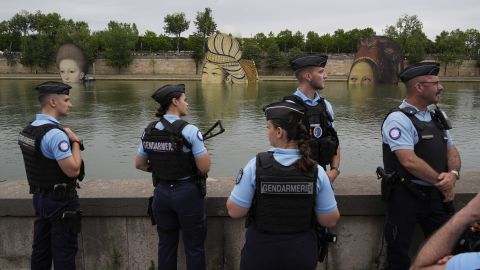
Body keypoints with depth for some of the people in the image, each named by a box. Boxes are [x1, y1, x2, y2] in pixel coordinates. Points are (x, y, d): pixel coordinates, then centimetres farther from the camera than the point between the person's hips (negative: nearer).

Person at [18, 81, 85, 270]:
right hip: (61, 200, -9)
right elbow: (73, 170, -24)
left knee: (41, 249, 19)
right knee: (64, 253, 5)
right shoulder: (55, 133, -24)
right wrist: (75, 142, -14)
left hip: (39, 197, 9)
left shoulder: (27, 130, 6)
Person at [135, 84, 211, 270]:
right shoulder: (189, 130, -17)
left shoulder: (149, 131, 1)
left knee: (166, 244, 19)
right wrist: (203, 150, 2)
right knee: (194, 247, 10)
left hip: (162, 192, 6)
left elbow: (139, 164, 10)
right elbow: (205, 167, -17)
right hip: (187, 193, -5)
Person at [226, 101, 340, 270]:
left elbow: (234, 211, -12)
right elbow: (331, 220, -6)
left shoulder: (256, 166, -19)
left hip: (261, 252, -1)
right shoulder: (316, 171, -14)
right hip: (302, 254, 2)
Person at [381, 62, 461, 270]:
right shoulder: (399, 119, -17)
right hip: (406, 197, -7)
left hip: (436, 194, 8)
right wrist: (442, 182, -13)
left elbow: (451, 150, 12)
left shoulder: (436, 117, 10)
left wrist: (453, 174, -9)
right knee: (399, 251, 8)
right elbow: (410, 161, -24)